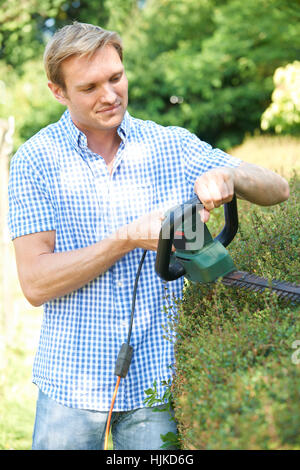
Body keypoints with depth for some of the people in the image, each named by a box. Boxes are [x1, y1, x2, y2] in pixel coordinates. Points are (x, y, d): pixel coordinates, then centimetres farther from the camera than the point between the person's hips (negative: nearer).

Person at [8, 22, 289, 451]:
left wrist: (229, 175, -20)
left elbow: (278, 189, 1)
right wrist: (128, 239, -20)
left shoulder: (174, 145, 1)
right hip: (73, 381, -1)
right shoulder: (36, 159, -4)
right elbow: (34, 282, -10)